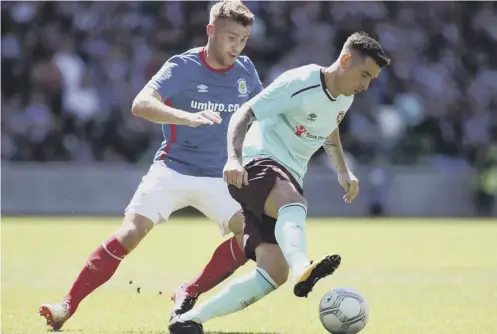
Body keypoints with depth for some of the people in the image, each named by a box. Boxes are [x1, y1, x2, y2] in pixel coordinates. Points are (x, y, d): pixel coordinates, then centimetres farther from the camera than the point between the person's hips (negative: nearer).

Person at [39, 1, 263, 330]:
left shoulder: (246, 71, 1)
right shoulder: (183, 67, -13)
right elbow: (141, 104, -29)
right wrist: (189, 118, -43)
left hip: (218, 178, 4)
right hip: (173, 170, -4)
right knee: (130, 233, -20)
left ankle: (189, 295, -2)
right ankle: (68, 305, -11)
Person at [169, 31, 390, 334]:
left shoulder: (345, 97, 13)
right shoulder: (300, 83, -13)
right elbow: (243, 115, -16)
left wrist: (343, 171, 24)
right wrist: (234, 158, -32)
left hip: (287, 180, 9)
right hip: (259, 164, -9)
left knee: (274, 273, -7)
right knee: (293, 204, -43)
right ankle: (303, 271, -73)